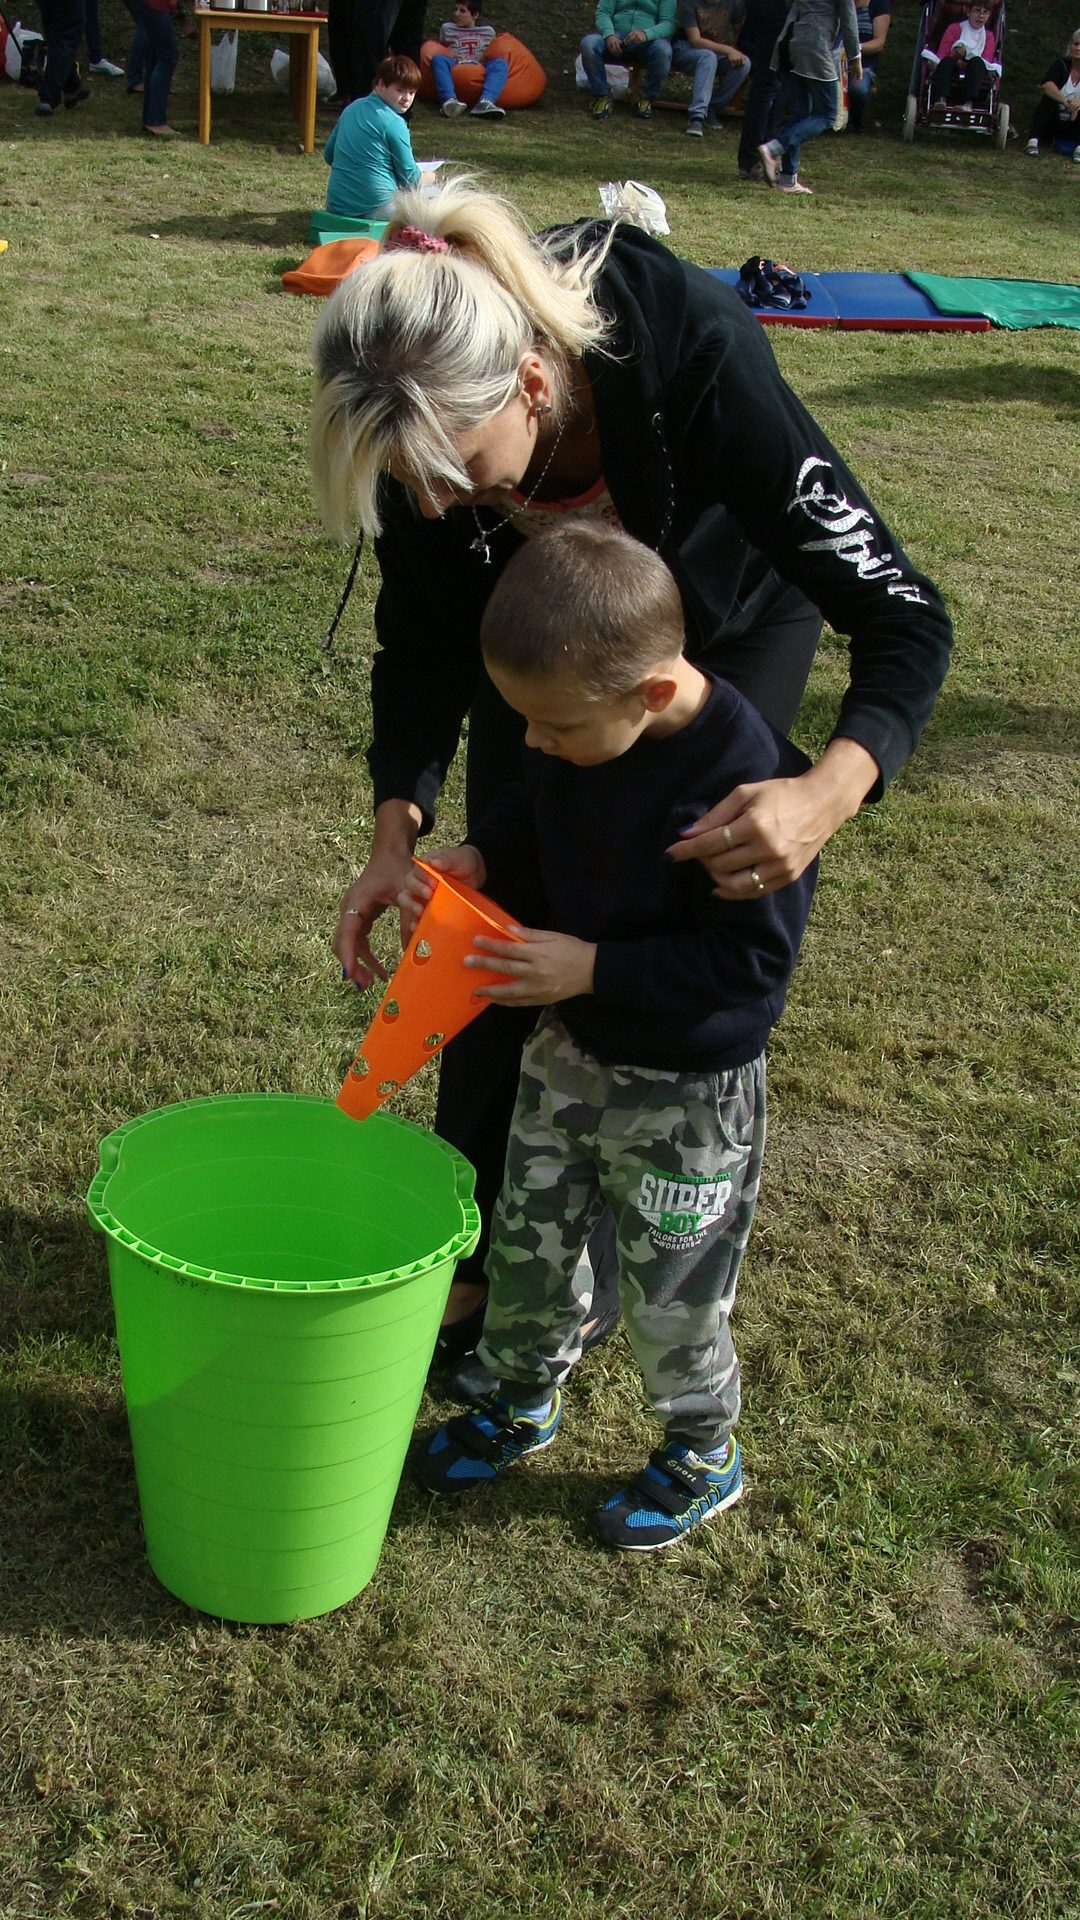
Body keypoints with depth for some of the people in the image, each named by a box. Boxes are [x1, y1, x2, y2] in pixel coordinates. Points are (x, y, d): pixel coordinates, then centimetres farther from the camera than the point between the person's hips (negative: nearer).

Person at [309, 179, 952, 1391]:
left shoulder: (699, 358, -42)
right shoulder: (428, 415, -30)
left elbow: (903, 610, -39)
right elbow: (421, 641, -16)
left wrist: (830, 790, -58)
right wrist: (398, 823, -33)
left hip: (728, 621, -3)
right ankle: (472, 1251, 21)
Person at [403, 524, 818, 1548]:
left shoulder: (744, 782, -31)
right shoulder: (583, 728, -10)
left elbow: (750, 960, -27)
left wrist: (593, 967, -28)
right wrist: (472, 864, -9)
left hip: (689, 1089, -7)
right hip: (569, 1048, 7)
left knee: (669, 1290, 12)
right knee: (527, 1242, 21)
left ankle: (703, 1453, 39)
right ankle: (523, 1400, 48)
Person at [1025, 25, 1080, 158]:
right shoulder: (1061, 65, -2)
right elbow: (1047, 85, -24)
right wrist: (1065, 100, -41)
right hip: (1053, 125, 0)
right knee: (1050, 97, -25)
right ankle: (1033, 140, -38)